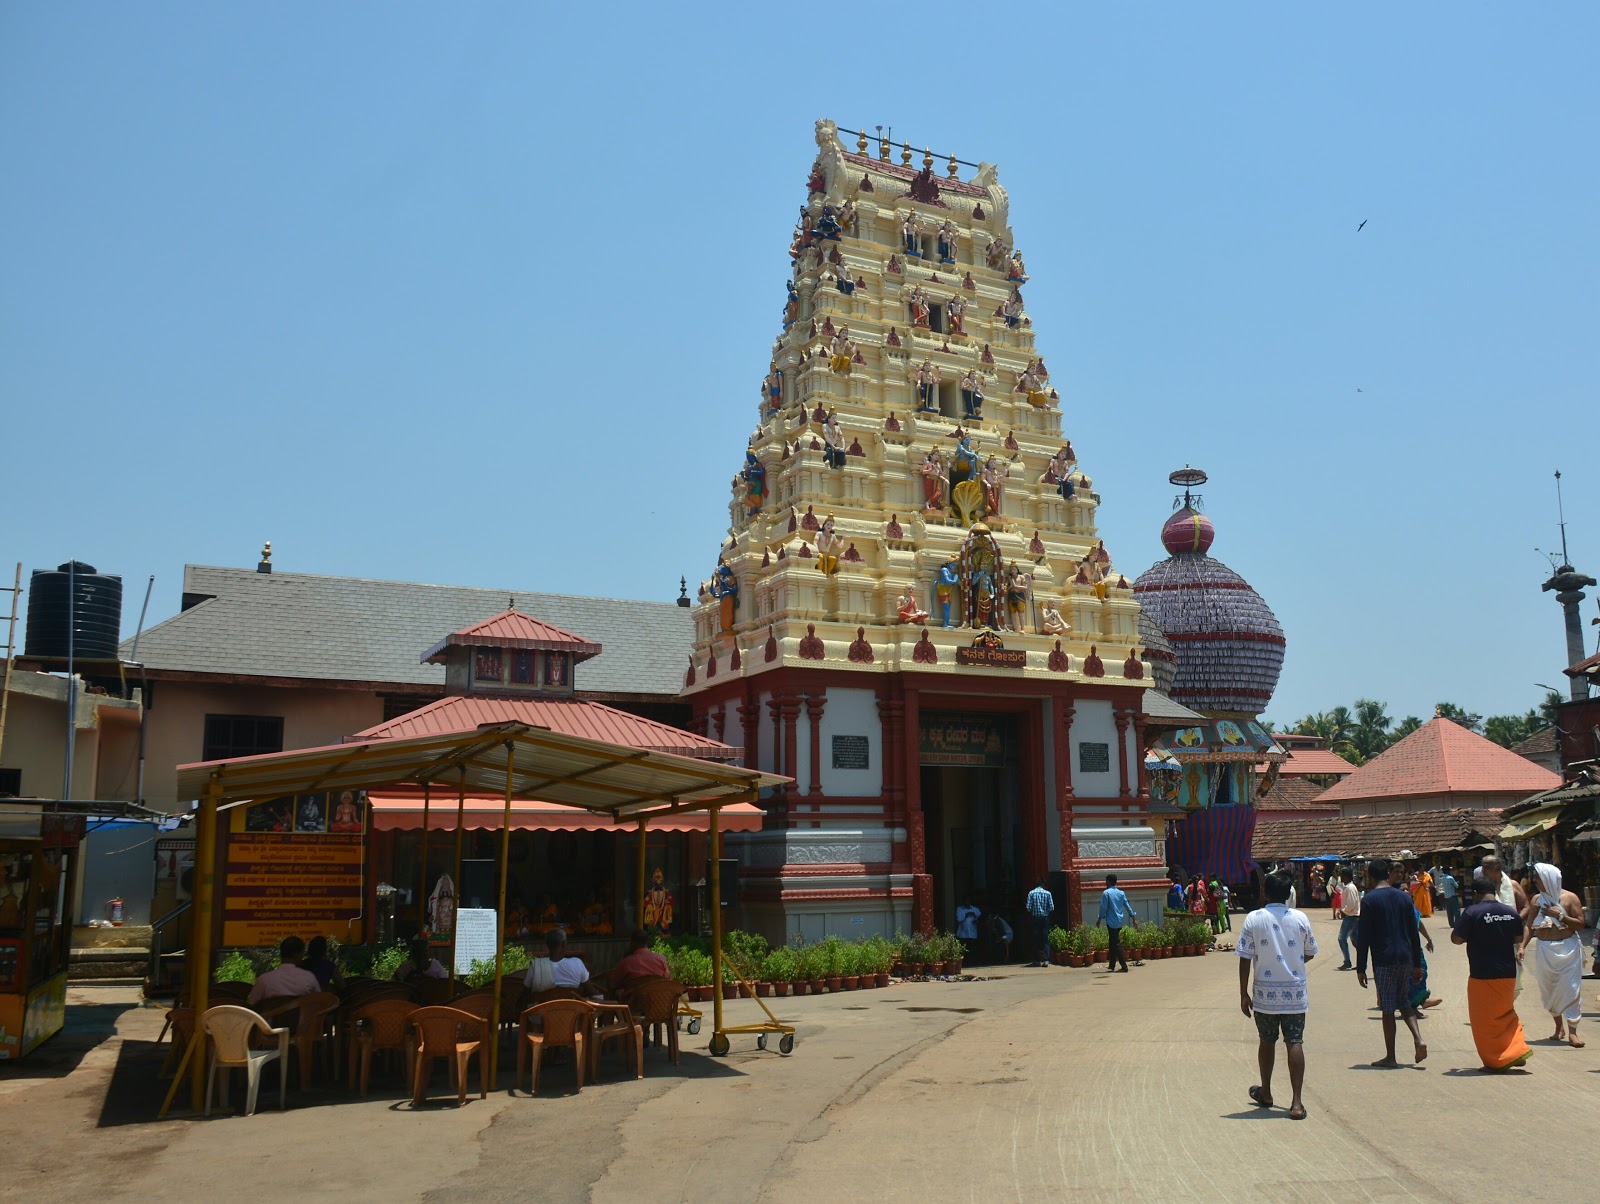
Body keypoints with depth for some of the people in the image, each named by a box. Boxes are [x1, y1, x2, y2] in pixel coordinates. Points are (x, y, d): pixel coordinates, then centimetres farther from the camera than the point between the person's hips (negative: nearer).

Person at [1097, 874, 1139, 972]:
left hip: (1112, 921, -7)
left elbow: (1103, 908, -11)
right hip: (1120, 921, 7)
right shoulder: (1121, 893, 9)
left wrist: (1100, 919, 1)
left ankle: (1124, 967, -9)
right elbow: (1127, 906, 10)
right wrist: (1133, 918, 14)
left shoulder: (1106, 893, -10)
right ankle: (1112, 966, 21)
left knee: (1116, 944, -5)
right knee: (1113, 942, 16)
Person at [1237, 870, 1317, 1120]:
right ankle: (1296, 1102, -3)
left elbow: (1245, 959, -8)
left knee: (1267, 1042, 15)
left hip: (1265, 994, 0)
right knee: (1294, 1043, 1)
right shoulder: (1300, 918, -4)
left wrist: (1244, 994, 0)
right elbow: (1310, 953, 7)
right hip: (1295, 993, 0)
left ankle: (1265, 1093, 31)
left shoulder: (1253, 919, -8)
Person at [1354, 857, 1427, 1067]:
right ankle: (1418, 1038, -1)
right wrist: (1417, 964, 17)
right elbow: (1414, 933, 11)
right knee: (1403, 1002, 20)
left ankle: (1390, 1056, 7)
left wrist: (1360, 968, -4)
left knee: (1388, 1009, 2)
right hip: (1405, 959, 5)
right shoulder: (1404, 897, 7)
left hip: (1383, 961, -5)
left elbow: (1363, 937, -9)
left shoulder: (1369, 900, -8)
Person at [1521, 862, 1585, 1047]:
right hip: (1545, 950, 4)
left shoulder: (1569, 898, -5)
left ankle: (1572, 1032, -4)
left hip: (1568, 950, -4)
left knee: (1570, 989, -8)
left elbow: (1581, 925, -7)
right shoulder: (1537, 899, 6)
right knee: (1549, 989, 9)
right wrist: (1523, 946, -5)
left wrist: (1561, 916, -19)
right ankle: (1559, 1025, 26)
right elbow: (1529, 926, 6)